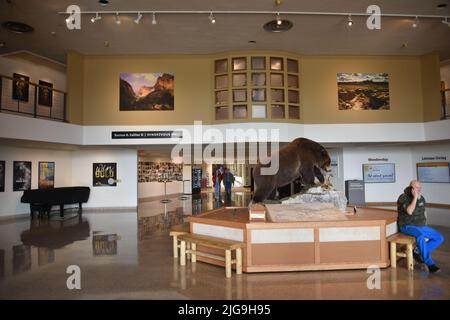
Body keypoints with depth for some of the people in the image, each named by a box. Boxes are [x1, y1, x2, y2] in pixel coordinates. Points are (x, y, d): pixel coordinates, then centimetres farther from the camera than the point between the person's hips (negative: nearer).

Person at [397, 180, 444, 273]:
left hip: (421, 226, 8)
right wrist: (415, 197, -28)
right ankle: (430, 264, -24)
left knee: (440, 238, -3)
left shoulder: (421, 198, 8)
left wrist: (425, 226, 10)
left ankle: (419, 253, -1)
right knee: (420, 236, -35)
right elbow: (409, 211, -30)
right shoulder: (403, 197, -15)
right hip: (408, 226, -8)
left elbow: (423, 213, 21)